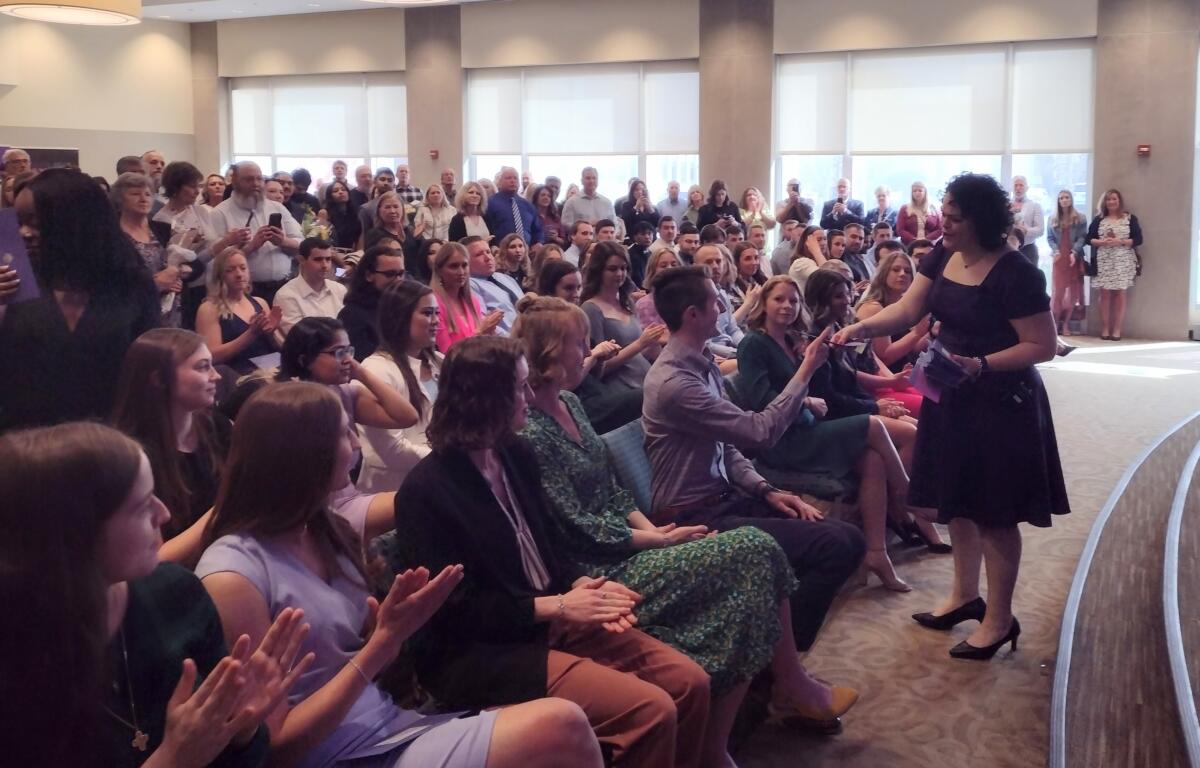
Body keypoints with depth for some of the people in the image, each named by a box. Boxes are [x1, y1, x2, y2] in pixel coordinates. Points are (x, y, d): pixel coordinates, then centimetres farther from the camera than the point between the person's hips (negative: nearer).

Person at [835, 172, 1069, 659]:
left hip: (1000, 400, -8)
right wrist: (861, 328, -17)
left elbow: (1043, 346, -19)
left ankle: (999, 620, 16)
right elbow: (908, 310, 0)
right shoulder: (943, 255, 1)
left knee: (994, 511, 2)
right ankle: (965, 596, 34)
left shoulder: (1015, 273, -21)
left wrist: (981, 365, -29)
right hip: (951, 394, 8)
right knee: (956, 500, 17)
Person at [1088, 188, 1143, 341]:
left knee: (1120, 294, -2)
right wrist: (1102, 242, -11)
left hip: (1123, 262, -1)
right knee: (1105, 294, -1)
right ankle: (1105, 329, 4)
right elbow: (1089, 239, 7)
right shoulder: (1098, 219, 9)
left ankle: (1117, 330, 1)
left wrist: (1121, 242, -15)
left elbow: (1138, 239, -1)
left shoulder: (1130, 219, 4)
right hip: (1103, 262, 1)